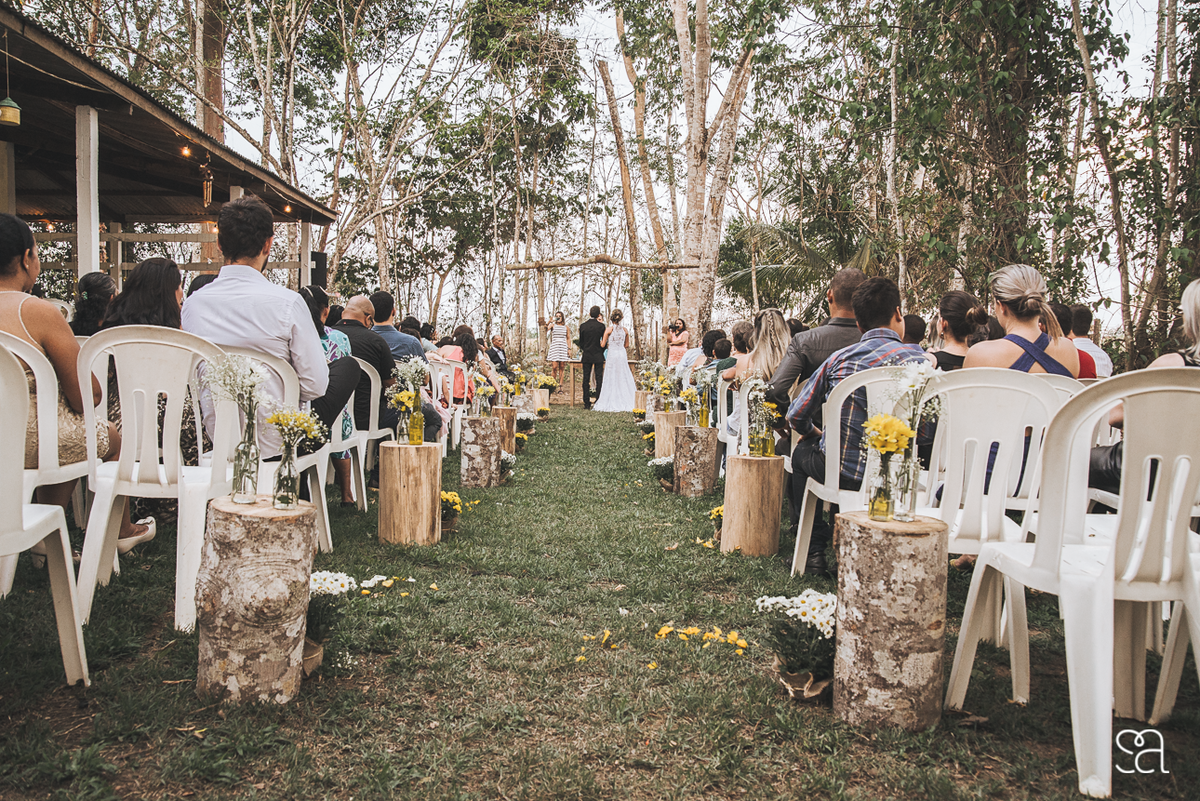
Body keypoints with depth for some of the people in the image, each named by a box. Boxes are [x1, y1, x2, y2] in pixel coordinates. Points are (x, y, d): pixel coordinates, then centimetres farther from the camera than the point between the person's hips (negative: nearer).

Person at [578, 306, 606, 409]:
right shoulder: (601, 325, -6)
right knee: (599, 378, 3)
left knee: (586, 379, 5)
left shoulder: (583, 325, -1)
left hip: (586, 355, 1)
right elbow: (604, 342, -2)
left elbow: (581, 342, 5)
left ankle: (587, 403, 4)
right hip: (598, 356, -1)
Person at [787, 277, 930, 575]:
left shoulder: (839, 358, 0)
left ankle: (814, 548, 27)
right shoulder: (916, 357, -6)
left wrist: (817, 436, 28)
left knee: (802, 451, 32)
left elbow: (796, 416, 7)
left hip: (838, 472, 0)